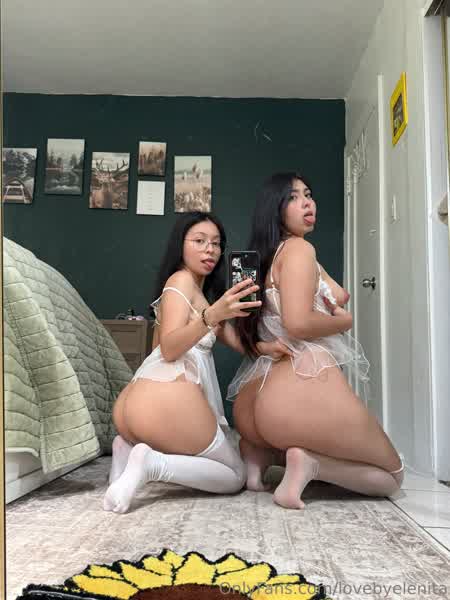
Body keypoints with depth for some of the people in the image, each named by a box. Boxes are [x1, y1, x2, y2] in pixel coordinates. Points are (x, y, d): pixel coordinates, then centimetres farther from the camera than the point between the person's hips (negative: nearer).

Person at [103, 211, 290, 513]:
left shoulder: (206, 293, 27)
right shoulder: (181, 279, -2)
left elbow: (236, 340, 15)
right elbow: (169, 349, -16)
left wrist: (266, 347, -5)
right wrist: (211, 315, -32)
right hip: (169, 396, -9)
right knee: (235, 475, 7)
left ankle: (130, 448, 5)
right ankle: (151, 463, -14)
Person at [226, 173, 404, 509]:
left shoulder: (268, 256, 25)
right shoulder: (298, 247, -3)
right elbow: (298, 323, -17)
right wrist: (345, 320, 0)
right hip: (306, 385, -8)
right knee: (391, 475, 15)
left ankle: (259, 453, 9)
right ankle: (309, 461, -11)